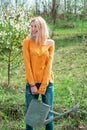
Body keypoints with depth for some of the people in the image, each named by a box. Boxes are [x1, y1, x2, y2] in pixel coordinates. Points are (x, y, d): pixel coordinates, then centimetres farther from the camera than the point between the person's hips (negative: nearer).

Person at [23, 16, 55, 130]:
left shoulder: (50, 43, 1)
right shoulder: (27, 42, -1)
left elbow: (49, 64, -3)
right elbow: (27, 64, -5)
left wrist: (42, 87, -9)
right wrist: (33, 85, -11)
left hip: (47, 83, 1)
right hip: (31, 83, 0)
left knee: (48, 114, 8)